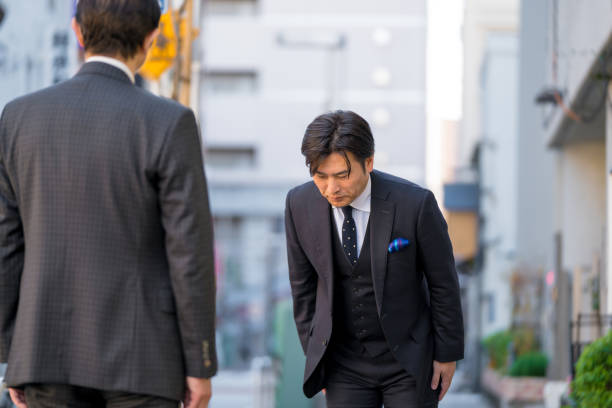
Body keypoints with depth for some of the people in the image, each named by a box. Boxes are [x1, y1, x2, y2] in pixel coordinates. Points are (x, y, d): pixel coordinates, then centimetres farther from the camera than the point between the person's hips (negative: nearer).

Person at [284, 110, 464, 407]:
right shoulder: (300, 204, -10)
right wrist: (314, 353, 8)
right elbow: (303, 283, 4)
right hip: (344, 361, 2)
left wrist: (448, 353, -1)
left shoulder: (414, 204, -20)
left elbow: (443, 281, -7)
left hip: (408, 359, -2)